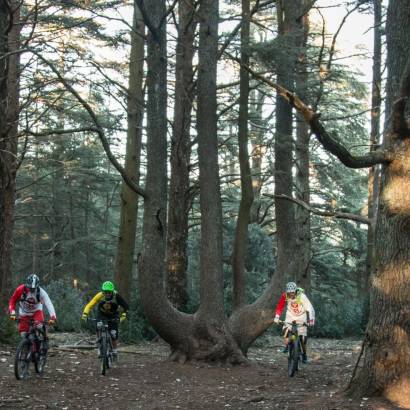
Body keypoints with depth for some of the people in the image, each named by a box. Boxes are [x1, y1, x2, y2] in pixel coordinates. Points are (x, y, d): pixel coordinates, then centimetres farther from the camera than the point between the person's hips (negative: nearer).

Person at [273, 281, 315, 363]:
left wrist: (311, 319, -42)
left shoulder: (302, 296, -29)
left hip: (301, 318, -2)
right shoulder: (285, 296, -21)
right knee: (286, 330, -24)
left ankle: (304, 354, 14)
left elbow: (309, 308, -31)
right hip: (290, 316, 2)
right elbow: (279, 306, -14)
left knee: (303, 337, -7)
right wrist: (277, 317, -25)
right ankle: (286, 346, 2)